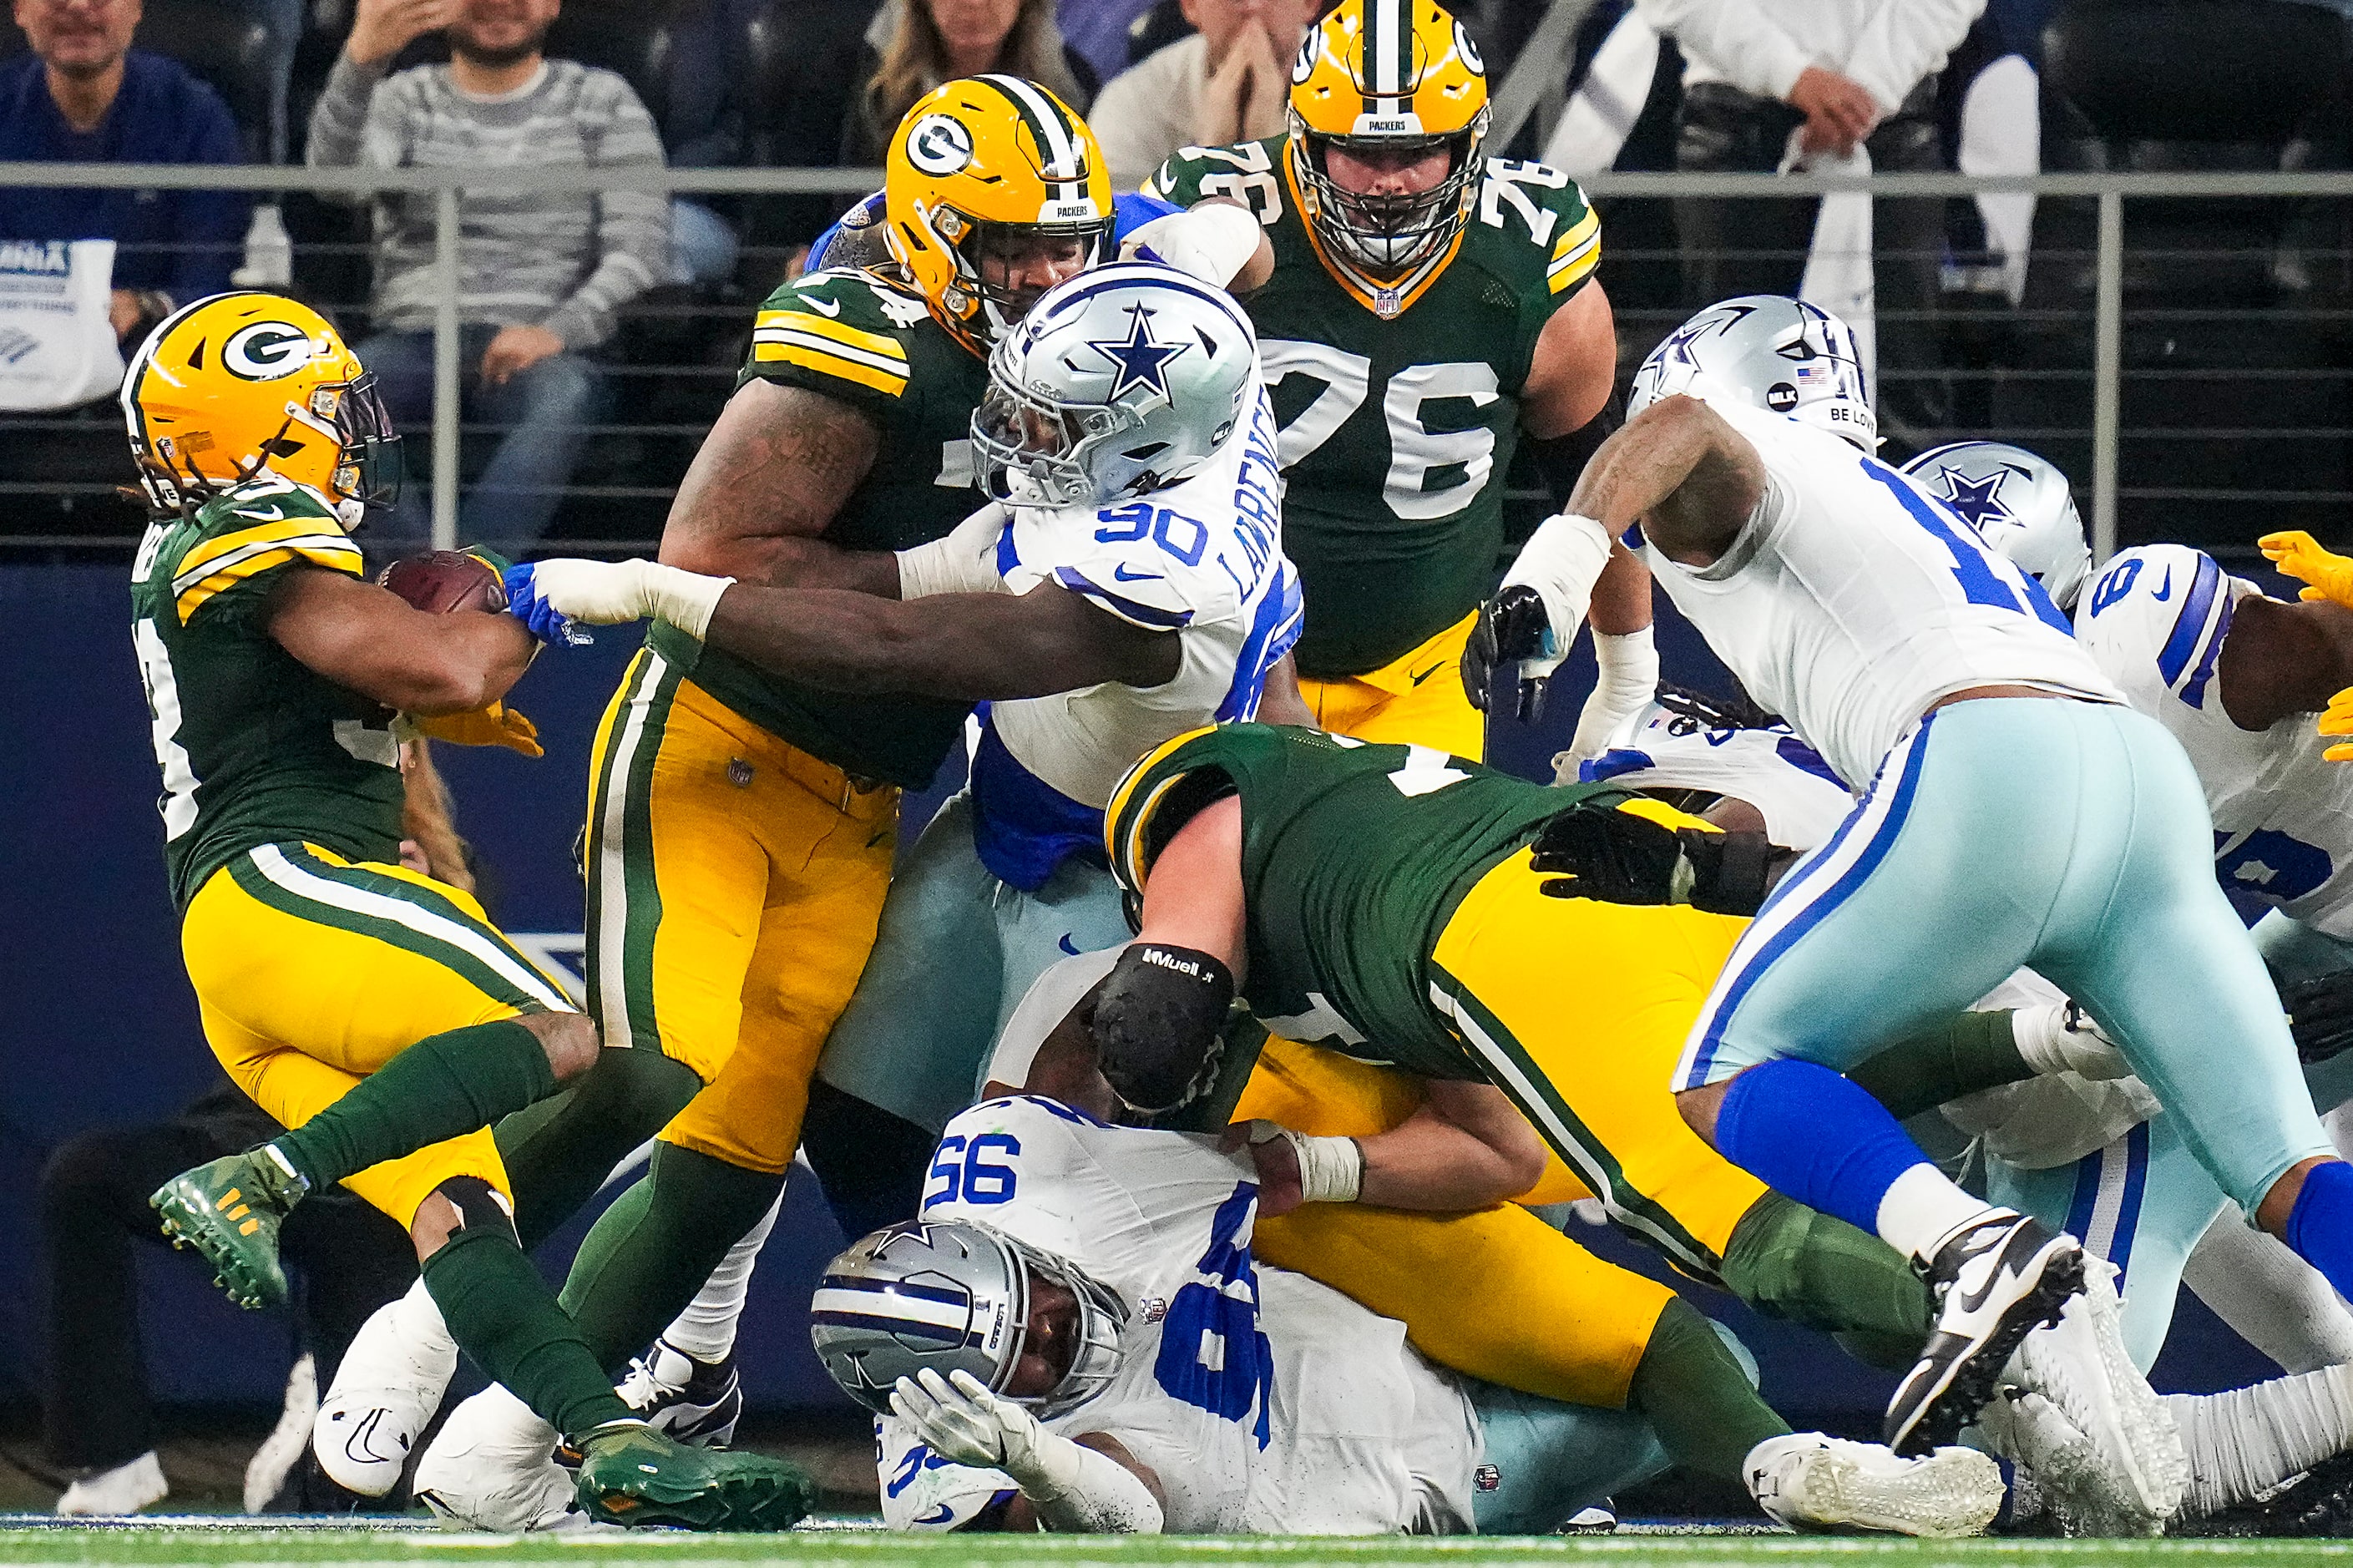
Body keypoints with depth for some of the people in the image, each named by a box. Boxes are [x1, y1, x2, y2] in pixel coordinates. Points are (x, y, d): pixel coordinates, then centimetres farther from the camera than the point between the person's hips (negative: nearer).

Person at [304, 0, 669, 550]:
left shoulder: (602, 102, 13)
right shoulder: (405, 99, 14)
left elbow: (641, 251, 3)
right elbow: (336, 175, -9)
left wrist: (557, 331, -16)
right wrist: (361, 59, -28)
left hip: (539, 354, -1)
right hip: (416, 340, 1)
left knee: (565, 398, -37)